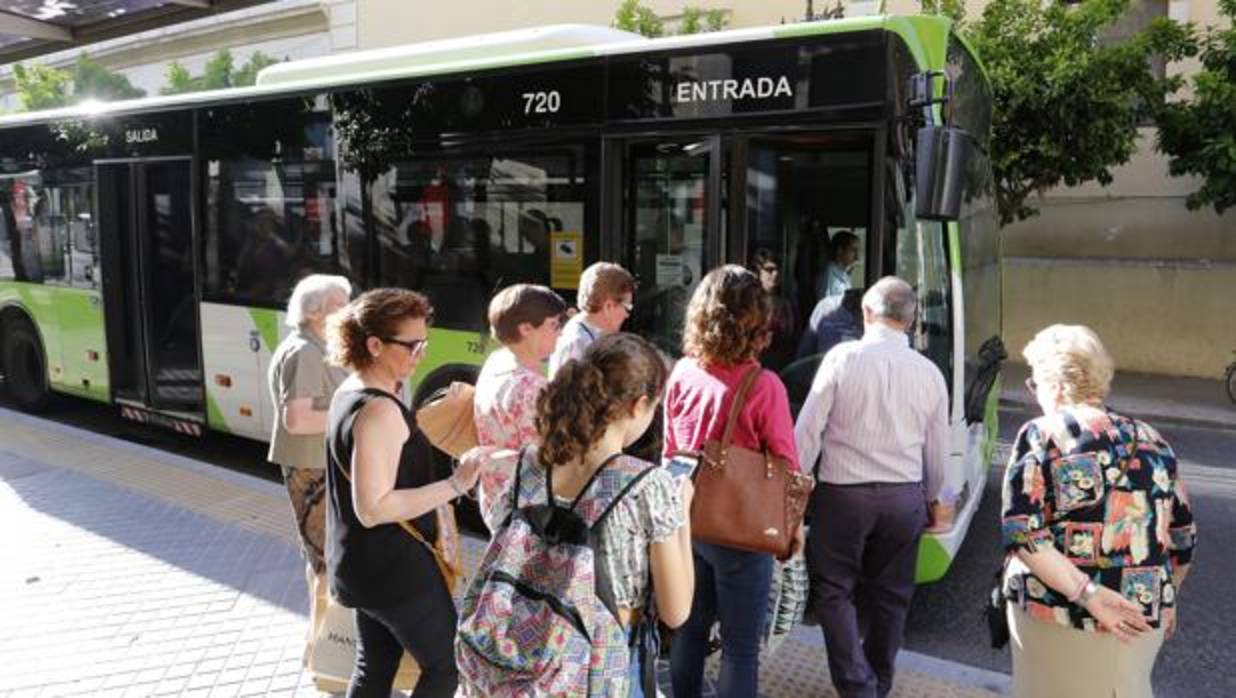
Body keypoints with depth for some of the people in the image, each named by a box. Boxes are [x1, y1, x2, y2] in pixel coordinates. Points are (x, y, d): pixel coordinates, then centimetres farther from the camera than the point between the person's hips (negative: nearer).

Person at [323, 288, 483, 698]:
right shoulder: (379, 410, -26)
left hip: (368, 563, 10)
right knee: (447, 665, 6)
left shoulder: (350, 391, 5)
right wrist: (456, 484, -30)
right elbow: (373, 508, -29)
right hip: (394, 567, -10)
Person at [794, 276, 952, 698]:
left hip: (844, 493, -4)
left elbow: (808, 430, -10)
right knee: (891, 595, 18)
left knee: (833, 590, 10)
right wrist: (933, 498, 26)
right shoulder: (929, 373, 1)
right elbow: (936, 451, 10)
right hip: (904, 498, 4)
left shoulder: (842, 358, -10)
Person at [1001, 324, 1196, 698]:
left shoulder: (1041, 435, -8)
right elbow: (1183, 537, 12)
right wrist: (1163, 599, 24)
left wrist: (1086, 593, -18)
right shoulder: (1151, 440, 5)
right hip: (1142, 618, 4)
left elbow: (1022, 533, -19)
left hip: (1058, 615, -4)